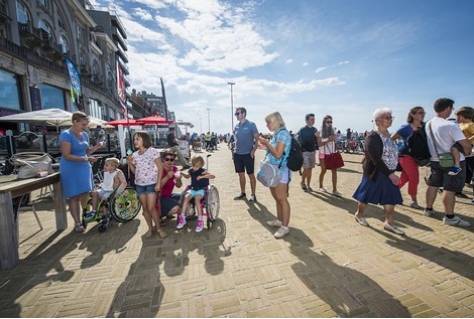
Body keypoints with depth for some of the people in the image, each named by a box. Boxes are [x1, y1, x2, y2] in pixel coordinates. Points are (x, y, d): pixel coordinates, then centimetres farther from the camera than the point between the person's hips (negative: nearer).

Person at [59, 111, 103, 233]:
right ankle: (77, 223, 10)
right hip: (71, 169, -6)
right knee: (74, 196, 1)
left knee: (85, 194, 10)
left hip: (84, 168, 6)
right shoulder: (66, 135, -13)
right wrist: (85, 159, -26)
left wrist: (96, 147, -2)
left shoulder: (85, 135, 8)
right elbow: (66, 155, -19)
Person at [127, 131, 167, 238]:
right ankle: (150, 228, 26)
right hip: (139, 184, 6)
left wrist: (158, 183, -14)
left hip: (151, 183, -5)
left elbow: (160, 168, -10)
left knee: (151, 208, -7)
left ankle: (159, 228, 11)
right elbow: (134, 171, 15)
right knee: (145, 208, 10)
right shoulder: (134, 155, 9)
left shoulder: (153, 151, -8)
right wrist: (129, 163, -2)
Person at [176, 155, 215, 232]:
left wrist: (202, 176, -33)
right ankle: (182, 217, -16)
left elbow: (212, 176, -26)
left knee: (197, 199, -31)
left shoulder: (203, 171, -12)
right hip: (193, 189, 5)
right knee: (186, 197, -24)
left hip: (201, 189, -5)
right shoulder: (191, 170, 6)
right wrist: (182, 174, 9)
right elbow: (187, 176, 30)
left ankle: (200, 220, -25)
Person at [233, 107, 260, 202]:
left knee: (251, 174, 3)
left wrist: (253, 151, -14)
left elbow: (257, 139, -7)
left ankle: (253, 195, 13)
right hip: (237, 154, 6)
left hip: (248, 154, -5)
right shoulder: (236, 126, 9)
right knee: (241, 174, 13)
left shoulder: (251, 125, -7)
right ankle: (242, 193, 27)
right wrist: (236, 148, 8)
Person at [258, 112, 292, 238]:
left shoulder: (283, 133, -16)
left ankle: (285, 227, 9)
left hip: (280, 170, -10)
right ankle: (279, 220, 32)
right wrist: (265, 145, 10)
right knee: (277, 197, 18)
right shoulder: (277, 134, 12)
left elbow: (278, 154, -22)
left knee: (282, 199, -2)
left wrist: (266, 142, -17)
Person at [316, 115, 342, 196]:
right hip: (323, 154, -3)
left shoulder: (333, 130, 5)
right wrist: (327, 141, -22)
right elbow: (319, 144, -9)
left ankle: (334, 190, 3)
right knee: (323, 171, 7)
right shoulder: (320, 132, -4)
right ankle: (321, 186, 27)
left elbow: (335, 142, 10)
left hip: (332, 154, 3)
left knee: (334, 171, -2)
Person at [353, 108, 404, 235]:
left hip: (388, 172, 8)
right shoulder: (372, 137, -18)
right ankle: (359, 214, 28)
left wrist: (391, 172, 9)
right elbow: (375, 159, -23)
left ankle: (389, 222, 21)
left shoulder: (387, 135, 8)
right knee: (367, 196, 7)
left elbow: (392, 154, 14)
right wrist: (390, 174, -23)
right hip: (375, 172, -8)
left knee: (391, 197, 9)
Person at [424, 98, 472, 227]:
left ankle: (429, 209, 27)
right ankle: (449, 217, 10)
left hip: (435, 160, 6)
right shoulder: (451, 126, -21)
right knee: (450, 189, 1)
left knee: (433, 185, 15)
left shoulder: (428, 124, 0)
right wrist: (467, 152, 4)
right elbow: (466, 145, -17)